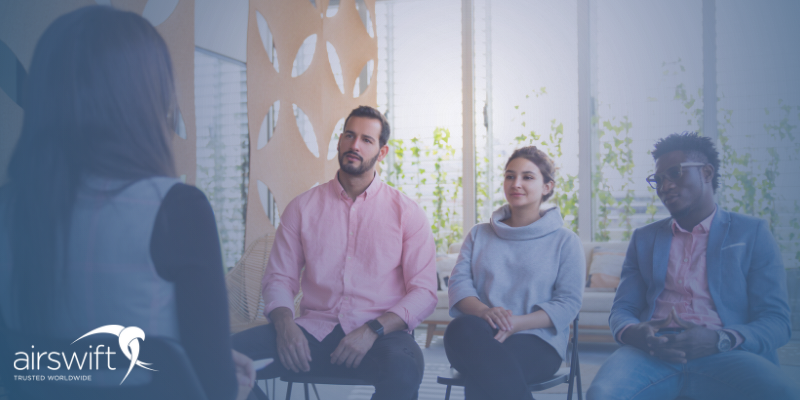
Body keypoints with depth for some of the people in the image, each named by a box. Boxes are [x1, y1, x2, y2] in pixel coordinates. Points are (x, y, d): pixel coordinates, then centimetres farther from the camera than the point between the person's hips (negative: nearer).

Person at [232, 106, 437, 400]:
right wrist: (285, 323, -13)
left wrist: (372, 331, -15)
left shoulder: (406, 212, 6)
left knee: (404, 367, -37)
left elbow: (424, 291, 1)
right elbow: (279, 278, 10)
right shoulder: (303, 207, 12)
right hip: (314, 329, 2)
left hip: (379, 334, -1)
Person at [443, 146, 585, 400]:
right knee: (461, 329, -37)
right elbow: (458, 283, 10)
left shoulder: (565, 241, 14)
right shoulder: (479, 234, 24)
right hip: (478, 335, 3)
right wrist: (484, 312, -15)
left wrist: (515, 324, -16)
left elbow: (569, 302, 2)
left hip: (537, 342, -3)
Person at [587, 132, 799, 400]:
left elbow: (776, 322, 5)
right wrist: (633, 333, -11)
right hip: (654, 351, 1)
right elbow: (622, 310, 16)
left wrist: (720, 339, -17)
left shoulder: (752, 234, 13)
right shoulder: (644, 238, 21)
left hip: (727, 355, 0)